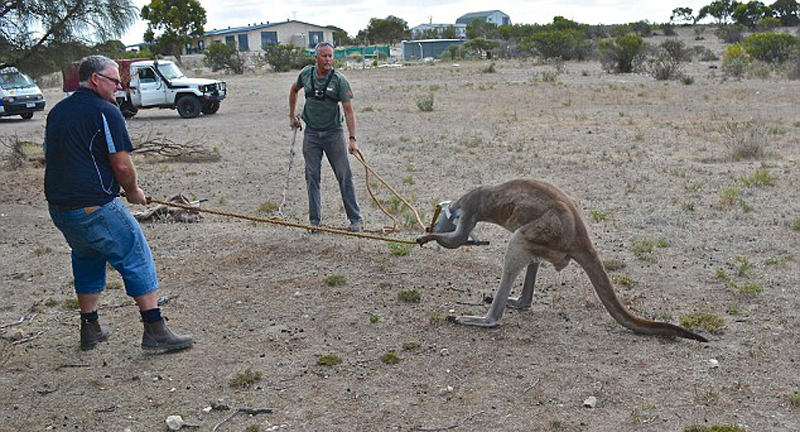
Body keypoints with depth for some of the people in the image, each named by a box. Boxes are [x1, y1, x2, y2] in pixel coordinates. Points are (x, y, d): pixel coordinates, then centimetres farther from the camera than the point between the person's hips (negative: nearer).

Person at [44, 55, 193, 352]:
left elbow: (51, 157, 21)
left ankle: (90, 330, 29)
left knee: (87, 260, 24)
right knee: (137, 259, -1)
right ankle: (155, 331, -2)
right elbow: (122, 164, -14)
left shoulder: (57, 111, 15)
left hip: (58, 208, 9)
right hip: (95, 207, -8)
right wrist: (133, 191, 3)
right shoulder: (105, 111, -10)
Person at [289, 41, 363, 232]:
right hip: (311, 133, 3)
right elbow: (294, 90, 21)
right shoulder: (306, 74, -1)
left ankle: (356, 219, 5)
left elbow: (348, 111, -14)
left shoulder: (339, 80, -11)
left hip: (333, 132, -3)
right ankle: (315, 221, 13)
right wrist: (292, 116, 19)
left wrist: (352, 138, -22)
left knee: (344, 176, -3)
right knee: (312, 177, 4)